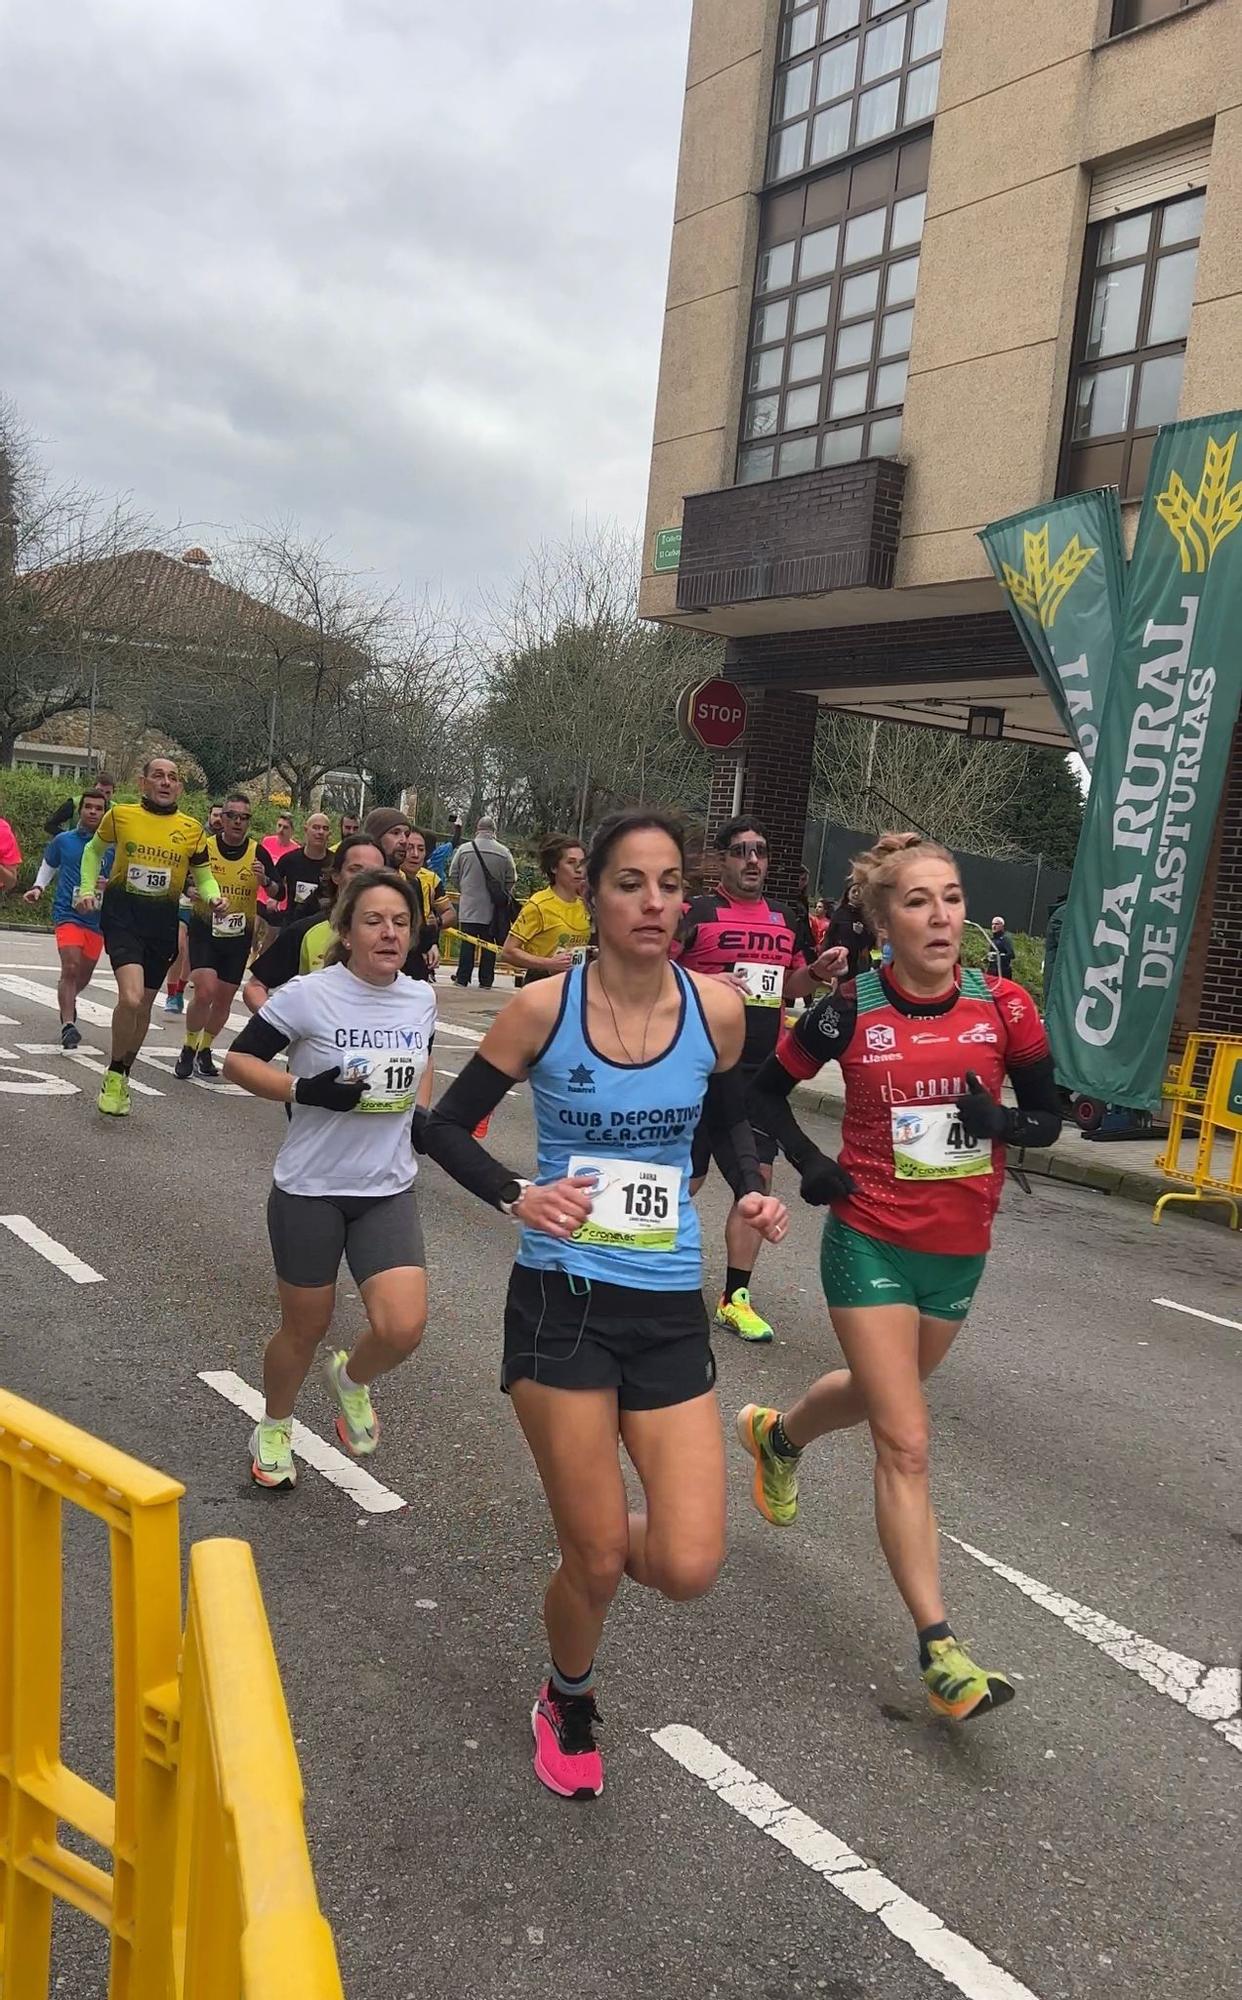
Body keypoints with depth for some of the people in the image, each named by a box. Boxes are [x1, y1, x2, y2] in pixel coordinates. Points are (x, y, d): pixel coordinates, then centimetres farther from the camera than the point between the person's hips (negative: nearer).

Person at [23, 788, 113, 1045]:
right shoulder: (63, 840, 4)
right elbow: (49, 865, 22)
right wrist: (39, 887, 8)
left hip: (98, 918, 2)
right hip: (68, 913, -2)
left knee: (84, 976, 15)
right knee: (71, 968, -20)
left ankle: (68, 1001, 47)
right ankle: (68, 1025, -20)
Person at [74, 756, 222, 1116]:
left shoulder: (192, 829, 4)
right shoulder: (120, 815, 0)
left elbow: (204, 875, 13)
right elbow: (94, 850, 18)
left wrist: (213, 897, -7)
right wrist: (88, 889, 6)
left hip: (163, 922, 3)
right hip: (122, 914, -3)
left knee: (144, 1005, 12)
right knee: (131, 997, -22)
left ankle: (122, 1076, 34)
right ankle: (114, 1075, -1)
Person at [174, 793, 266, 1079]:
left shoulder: (258, 852, -1)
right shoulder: (204, 848, -5)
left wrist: (264, 879, -22)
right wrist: (206, 899, -18)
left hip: (240, 936, 3)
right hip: (205, 930, -2)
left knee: (224, 999, 10)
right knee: (204, 992, -18)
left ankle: (205, 1050, 33)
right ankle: (188, 1050, 3)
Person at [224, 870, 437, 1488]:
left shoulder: (421, 998, 1)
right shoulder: (310, 996, -14)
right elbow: (238, 1060, -8)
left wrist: (422, 1112, 6)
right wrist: (306, 1090, -22)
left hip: (388, 1190, 3)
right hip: (310, 1189, -3)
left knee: (403, 1328, -12)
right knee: (306, 1326, 11)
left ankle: (351, 1379, 24)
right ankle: (274, 1428, 41)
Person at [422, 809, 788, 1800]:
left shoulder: (716, 1008, -4)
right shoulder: (543, 1008, -10)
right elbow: (446, 1126, 0)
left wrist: (754, 1189, -4)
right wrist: (517, 1196, -17)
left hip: (670, 1309, 2)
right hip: (562, 1304, -2)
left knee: (689, 1568, -4)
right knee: (597, 1562, 5)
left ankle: (599, 1535, 33)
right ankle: (567, 1704, 39)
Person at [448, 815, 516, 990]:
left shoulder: (464, 849, -3)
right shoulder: (504, 853, -5)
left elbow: (453, 876, 4)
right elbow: (512, 881, 1)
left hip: (468, 905, 0)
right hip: (493, 908, 0)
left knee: (467, 943, 5)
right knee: (489, 945, 6)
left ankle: (462, 978, 5)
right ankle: (486, 980, 9)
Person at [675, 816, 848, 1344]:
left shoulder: (786, 919, 13)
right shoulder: (694, 914, -5)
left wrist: (817, 972, 4)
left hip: (762, 1074, 5)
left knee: (757, 1179, 3)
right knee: (685, 1180, 3)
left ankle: (735, 1298, 12)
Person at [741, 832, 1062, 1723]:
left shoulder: (1003, 1006, -9)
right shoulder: (852, 1010, -12)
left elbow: (1049, 1119, 0)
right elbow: (766, 1089, 3)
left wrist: (1003, 1123, -21)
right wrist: (811, 1164, -11)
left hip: (960, 1251, 4)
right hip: (872, 1246, -4)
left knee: (880, 1393, 27)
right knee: (906, 1443, -6)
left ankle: (776, 1435, 59)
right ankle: (940, 1649, 2)